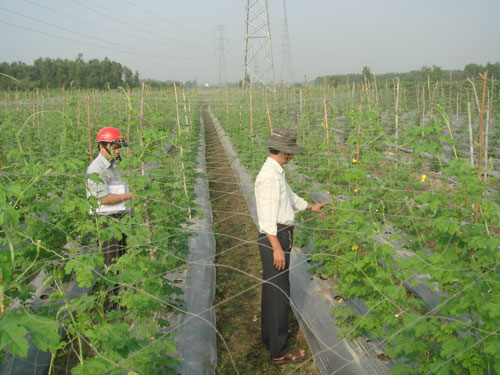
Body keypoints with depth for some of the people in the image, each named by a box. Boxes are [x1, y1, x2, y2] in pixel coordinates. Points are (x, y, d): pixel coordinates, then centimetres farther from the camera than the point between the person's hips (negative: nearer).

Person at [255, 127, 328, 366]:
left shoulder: (276, 172, 11)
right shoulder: (269, 176, -21)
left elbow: (289, 196, 29)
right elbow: (267, 215, -24)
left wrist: (311, 207, 41)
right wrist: (277, 248, -24)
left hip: (279, 238, 11)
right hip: (275, 239, -10)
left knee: (272, 288, 21)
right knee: (279, 293, -4)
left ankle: (270, 335, 38)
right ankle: (279, 352, 6)